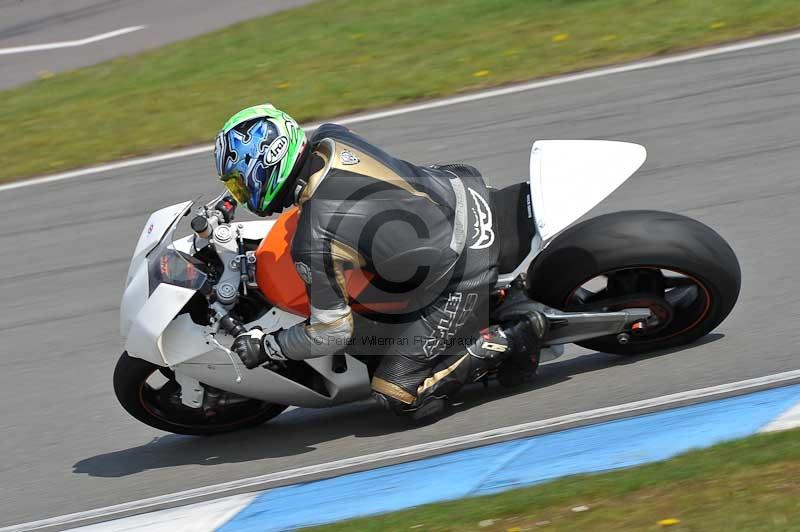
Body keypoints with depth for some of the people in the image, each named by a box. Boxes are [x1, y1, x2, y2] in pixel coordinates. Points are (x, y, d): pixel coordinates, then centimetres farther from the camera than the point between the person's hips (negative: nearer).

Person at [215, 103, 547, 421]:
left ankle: (510, 340, 1)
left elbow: (332, 333, -16)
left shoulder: (314, 242, -27)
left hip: (465, 271, -8)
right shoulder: (330, 138, -7)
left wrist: (263, 348, 0)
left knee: (399, 397, -1)